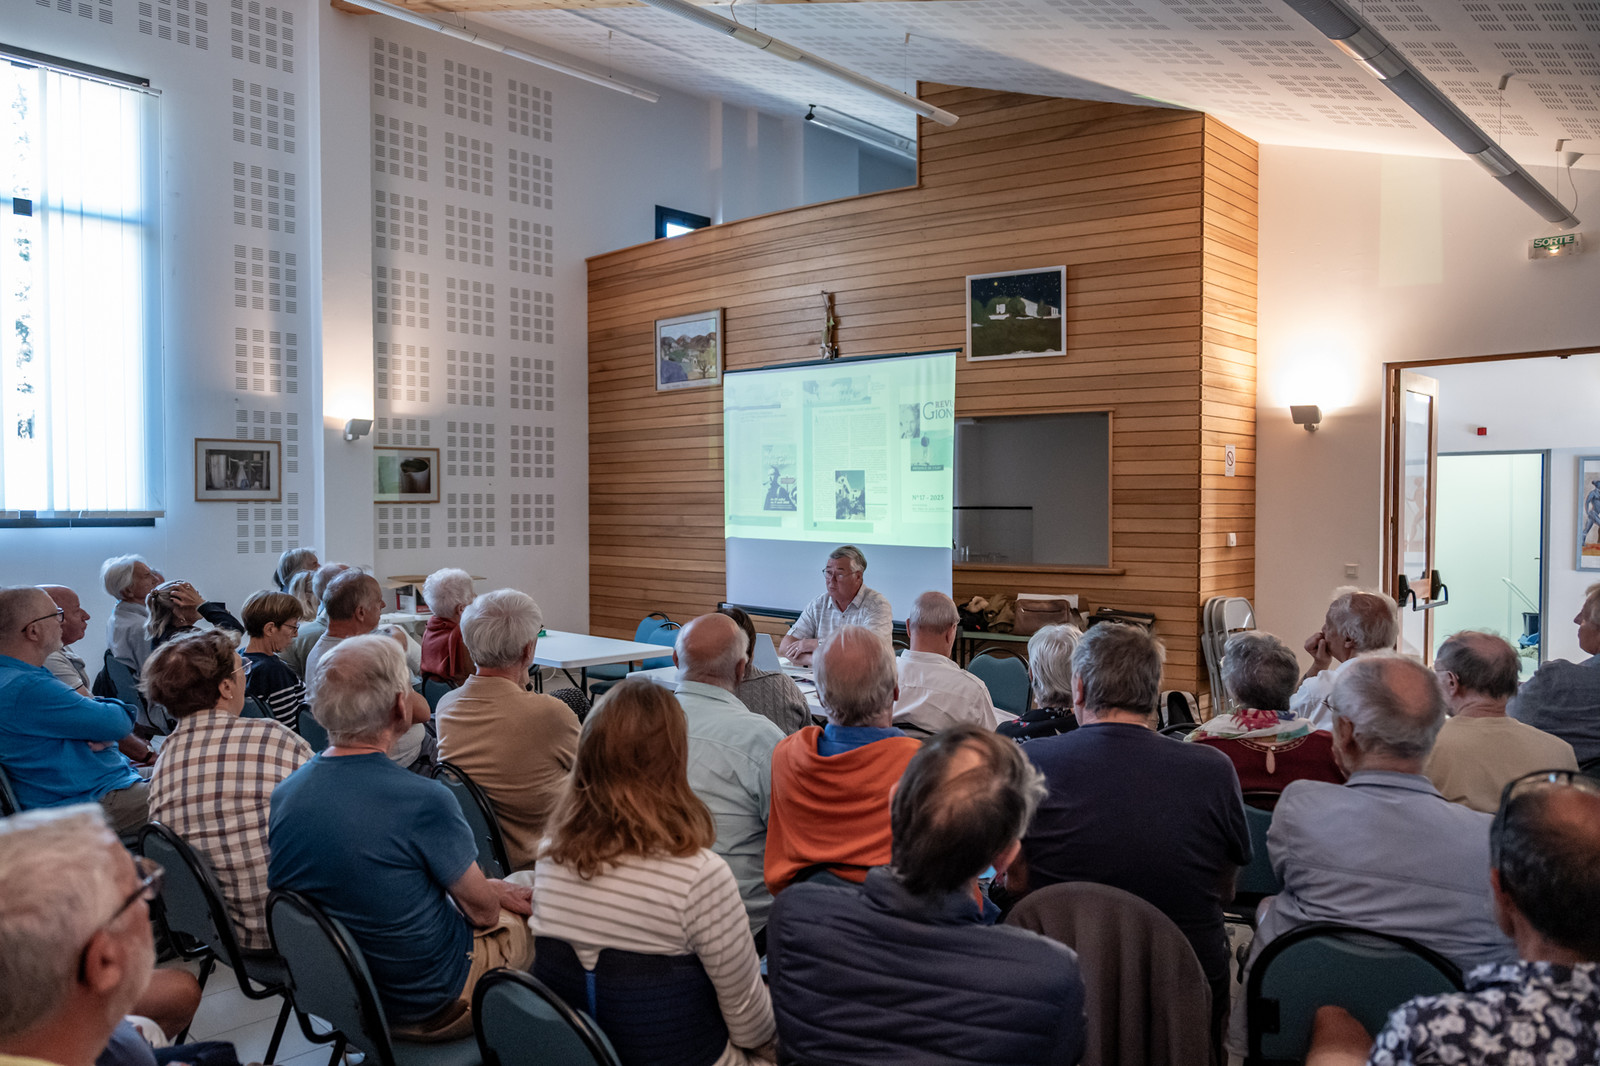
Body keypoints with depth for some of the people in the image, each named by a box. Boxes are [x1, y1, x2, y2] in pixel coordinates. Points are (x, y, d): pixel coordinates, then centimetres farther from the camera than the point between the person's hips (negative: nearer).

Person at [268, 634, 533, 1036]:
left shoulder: (283, 793, -9)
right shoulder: (425, 800, -31)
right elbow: (482, 912, -15)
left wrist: (484, 887, 10)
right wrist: (491, 893, 10)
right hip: (426, 1005, -6)